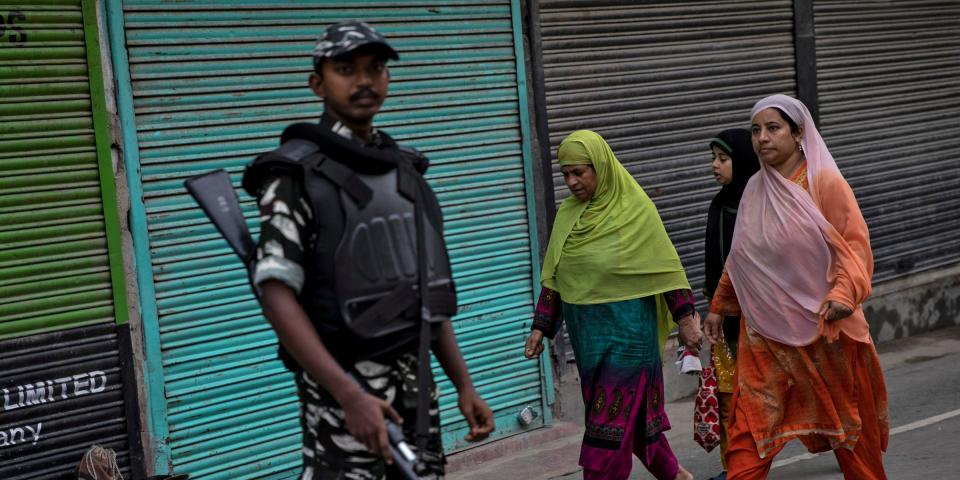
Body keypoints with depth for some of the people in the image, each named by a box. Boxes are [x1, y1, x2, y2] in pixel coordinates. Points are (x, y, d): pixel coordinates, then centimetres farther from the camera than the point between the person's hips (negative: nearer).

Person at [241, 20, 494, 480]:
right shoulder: (297, 172, -8)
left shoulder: (404, 168, 13)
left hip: (415, 381, 7)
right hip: (343, 383, -6)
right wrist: (350, 395, -24)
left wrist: (464, 384, 13)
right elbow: (276, 294, -17)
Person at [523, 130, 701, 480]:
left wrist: (686, 320, -8)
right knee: (634, 412, 16)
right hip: (586, 332, 6)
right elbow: (552, 278, 9)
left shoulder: (635, 210, -10)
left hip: (627, 329, -6)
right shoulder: (567, 214, 4)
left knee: (611, 421, -5)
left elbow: (666, 269, -8)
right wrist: (541, 328, 6)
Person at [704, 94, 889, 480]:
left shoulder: (825, 182, -9)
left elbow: (855, 244, -13)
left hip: (821, 324, -4)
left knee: (846, 419, 13)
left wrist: (843, 293, -30)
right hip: (765, 331, 4)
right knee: (748, 432, -4)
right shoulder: (755, 189, 7)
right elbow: (739, 258, 17)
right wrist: (718, 306, 20)